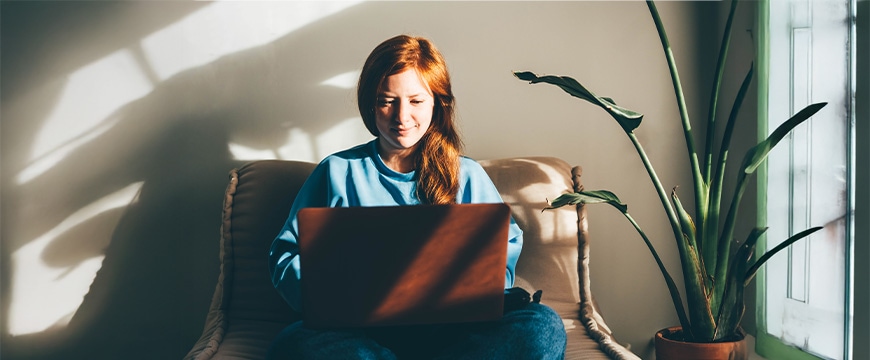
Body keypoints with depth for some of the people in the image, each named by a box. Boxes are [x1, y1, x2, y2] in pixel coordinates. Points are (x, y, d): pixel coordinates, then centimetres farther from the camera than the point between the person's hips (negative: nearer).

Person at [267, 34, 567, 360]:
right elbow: (286, 256, 9)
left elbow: (505, 251, 13)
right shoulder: (337, 171, 12)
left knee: (543, 326, -29)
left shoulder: (468, 176, 15)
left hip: (450, 330, 1)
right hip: (362, 331, -1)